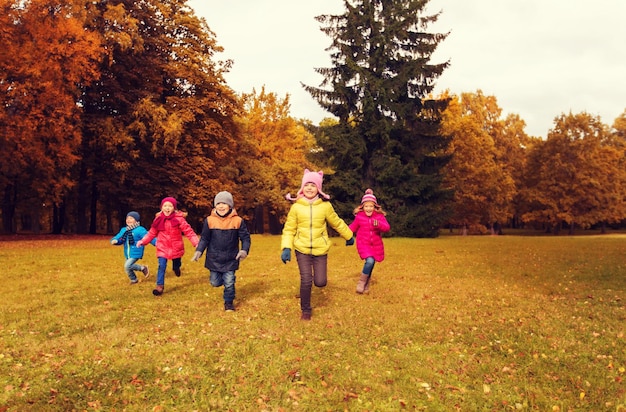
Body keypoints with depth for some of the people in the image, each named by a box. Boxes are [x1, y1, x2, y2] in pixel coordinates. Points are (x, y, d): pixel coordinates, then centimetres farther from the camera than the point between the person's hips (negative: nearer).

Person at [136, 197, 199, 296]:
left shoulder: (179, 219, -13)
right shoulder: (158, 219, -3)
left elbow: (188, 231, -15)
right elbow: (152, 233, 8)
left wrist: (196, 242, -25)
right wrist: (143, 241, 0)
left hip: (176, 247, -1)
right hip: (162, 247, 1)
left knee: (176, 266, 18)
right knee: (162, 266, -12)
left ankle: (176, 267, 55)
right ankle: (160, 286, -3)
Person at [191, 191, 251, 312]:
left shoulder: (238, 221, -8)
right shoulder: (209, 220, -6)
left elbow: (245, 237, -2)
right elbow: (204, 238, 2)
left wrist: (244, 250, -17)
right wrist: (199, 251, -10)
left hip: (231, 259, -1)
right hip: (214, 259, 2)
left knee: (229, 283, 0)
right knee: (215, 283, 11)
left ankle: (229, 302, 23)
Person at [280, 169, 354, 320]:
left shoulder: (325, 206, -3)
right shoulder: (296, 206, -4)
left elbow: (337, 223, 12)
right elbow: (289, 229, -1)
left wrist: (349, 236, 23)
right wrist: (286, 248, -12)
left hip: (320, 250, 1)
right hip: (302, 250, -1)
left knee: (320, 282, -2)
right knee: (306, 281, -6)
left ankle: (317, 273, 36)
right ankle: (306, 310, 18)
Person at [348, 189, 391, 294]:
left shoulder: (380, 216, -7)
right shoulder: (359, 216, -6)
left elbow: (387, 227, -20)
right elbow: (353, 227, 9)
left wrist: (378, 224, -39)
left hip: (376, 245, 2)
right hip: (363, 244, -2)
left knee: (371, 264, 12)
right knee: (370, 261, -24)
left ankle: (366, 285, 33)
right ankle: (361, 282, -4)